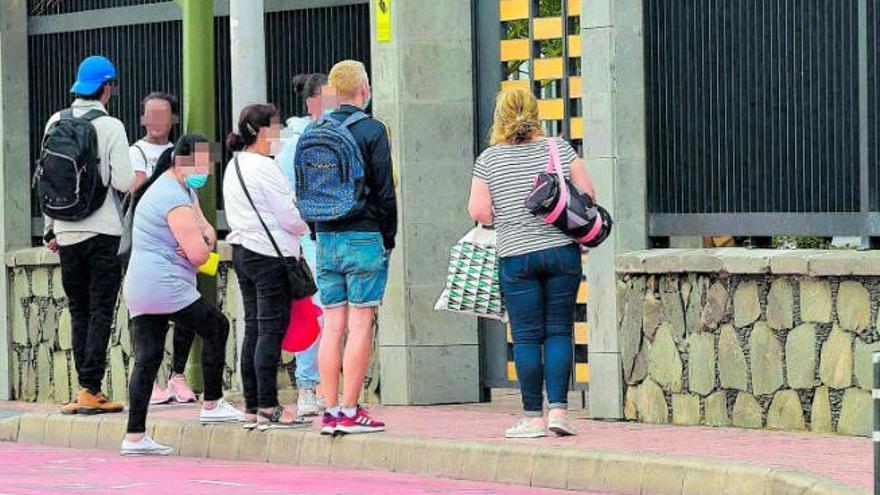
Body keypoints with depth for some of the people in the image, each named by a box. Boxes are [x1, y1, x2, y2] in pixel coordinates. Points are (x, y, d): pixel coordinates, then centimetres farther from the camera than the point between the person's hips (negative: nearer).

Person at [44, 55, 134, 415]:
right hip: (103, 232, -4)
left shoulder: (56, 124, 5)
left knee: (79, 312, 12)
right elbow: (123, 182, -14)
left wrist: (50, 229, 18)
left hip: (67, 234, 4)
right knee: (100, 312, -1)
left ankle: (86, 389, 9)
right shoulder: (110, 126, -9)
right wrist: (139, 179, 10)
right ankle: (90, 390, -6)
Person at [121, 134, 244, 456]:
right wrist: (203, 245, 4)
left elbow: (205, 229, 18)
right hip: (167, 290, -10)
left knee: (147, 358, 5)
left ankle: (134, 436, 0)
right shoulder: (174, 199, -15)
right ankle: (212, 405, 13)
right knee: (217, 327, 5)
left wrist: (204, 237, -6)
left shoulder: (185, 190, 20)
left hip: (139, 293, 10)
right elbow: (199, 254, -20)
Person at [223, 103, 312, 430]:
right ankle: (268, 408, -10)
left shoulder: (234, 166, 15)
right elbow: (290, 217, -14)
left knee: (253, 329, 10)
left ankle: (252, 408, 10)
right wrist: (310, 224, 7)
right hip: (271, 255, -9)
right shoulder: (264, 167, -14)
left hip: (242, 252, 9)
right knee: (271, 329, -8)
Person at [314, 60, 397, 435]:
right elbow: (386, 190, -9)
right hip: (364, 237, -5)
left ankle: (330, 411, 5)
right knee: (360, 325, -4)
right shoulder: (371, 130, -8)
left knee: (332, 326, 7)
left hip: (326, 239, 5)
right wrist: (389, 238, 1)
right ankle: (350, 413, -7)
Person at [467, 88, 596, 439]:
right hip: (563, 250, 1)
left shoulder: (489, 160, -2)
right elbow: (587, 195, 2)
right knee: (559, 331, 6)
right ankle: (558, 409, -3)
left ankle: (533, 417, 3)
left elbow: (478, 211, -6)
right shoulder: (559, 148, 2)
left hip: (516, 255, -1)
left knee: (527, 337, 3)